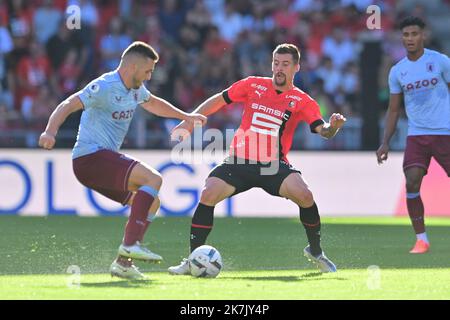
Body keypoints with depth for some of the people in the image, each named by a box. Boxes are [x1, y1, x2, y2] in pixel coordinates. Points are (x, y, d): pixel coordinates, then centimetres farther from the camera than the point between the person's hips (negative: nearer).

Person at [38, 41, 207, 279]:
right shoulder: (105, 87, -15)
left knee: (151, 202, 10)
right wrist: (50, 132, -41)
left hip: (106, 158, 10)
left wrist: (185, 116, 38)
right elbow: (68, 105, -25)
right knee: (153, 179, -23)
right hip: (90, 158, -10)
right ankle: (130, 244, -27)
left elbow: (153, 103, 37)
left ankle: (123, 263, 5)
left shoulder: (135, 88, 14)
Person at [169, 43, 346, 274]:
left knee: (305, 196, -24)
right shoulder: (253, 86, 3)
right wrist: (189, 122, 6)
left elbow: (323, 131, -11)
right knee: (208, 195, -18)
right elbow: (218, 100, 12)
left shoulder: (302, 101, 0)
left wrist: (332, 127, -34)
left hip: (274, 165, -1)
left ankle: (315, 252, 1)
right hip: (239, 160, 1)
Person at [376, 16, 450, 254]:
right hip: (416, 135, 2)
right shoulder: (397, 71, 8)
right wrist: (385, 143, 6)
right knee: (412, 183, -13)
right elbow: (393, 110, 14)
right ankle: (421, 239, -2)